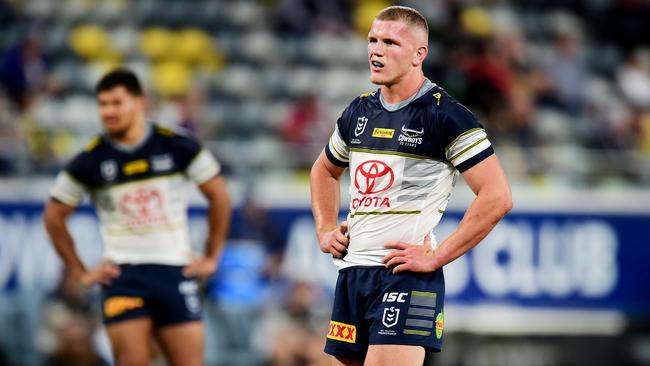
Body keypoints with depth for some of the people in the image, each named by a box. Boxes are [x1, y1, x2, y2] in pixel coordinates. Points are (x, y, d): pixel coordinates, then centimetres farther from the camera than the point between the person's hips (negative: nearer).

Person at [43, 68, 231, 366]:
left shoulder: (177, 147, -1)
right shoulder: (90, 160, -1)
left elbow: (218, 195, 9)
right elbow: (53, 216, 10)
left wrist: (211, 257, 7)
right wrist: (79, 272, 6)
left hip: (175, 273, 1)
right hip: (122, 276, -1)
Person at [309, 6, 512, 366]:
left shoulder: (445, 116, -9)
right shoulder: (359, 112, 13)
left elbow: (497, 196, -16)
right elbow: (325, 170, 33)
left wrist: (437, 256, -16)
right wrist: (325, 229, 17)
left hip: (406, 275, -7)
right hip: (351, 271, 7)